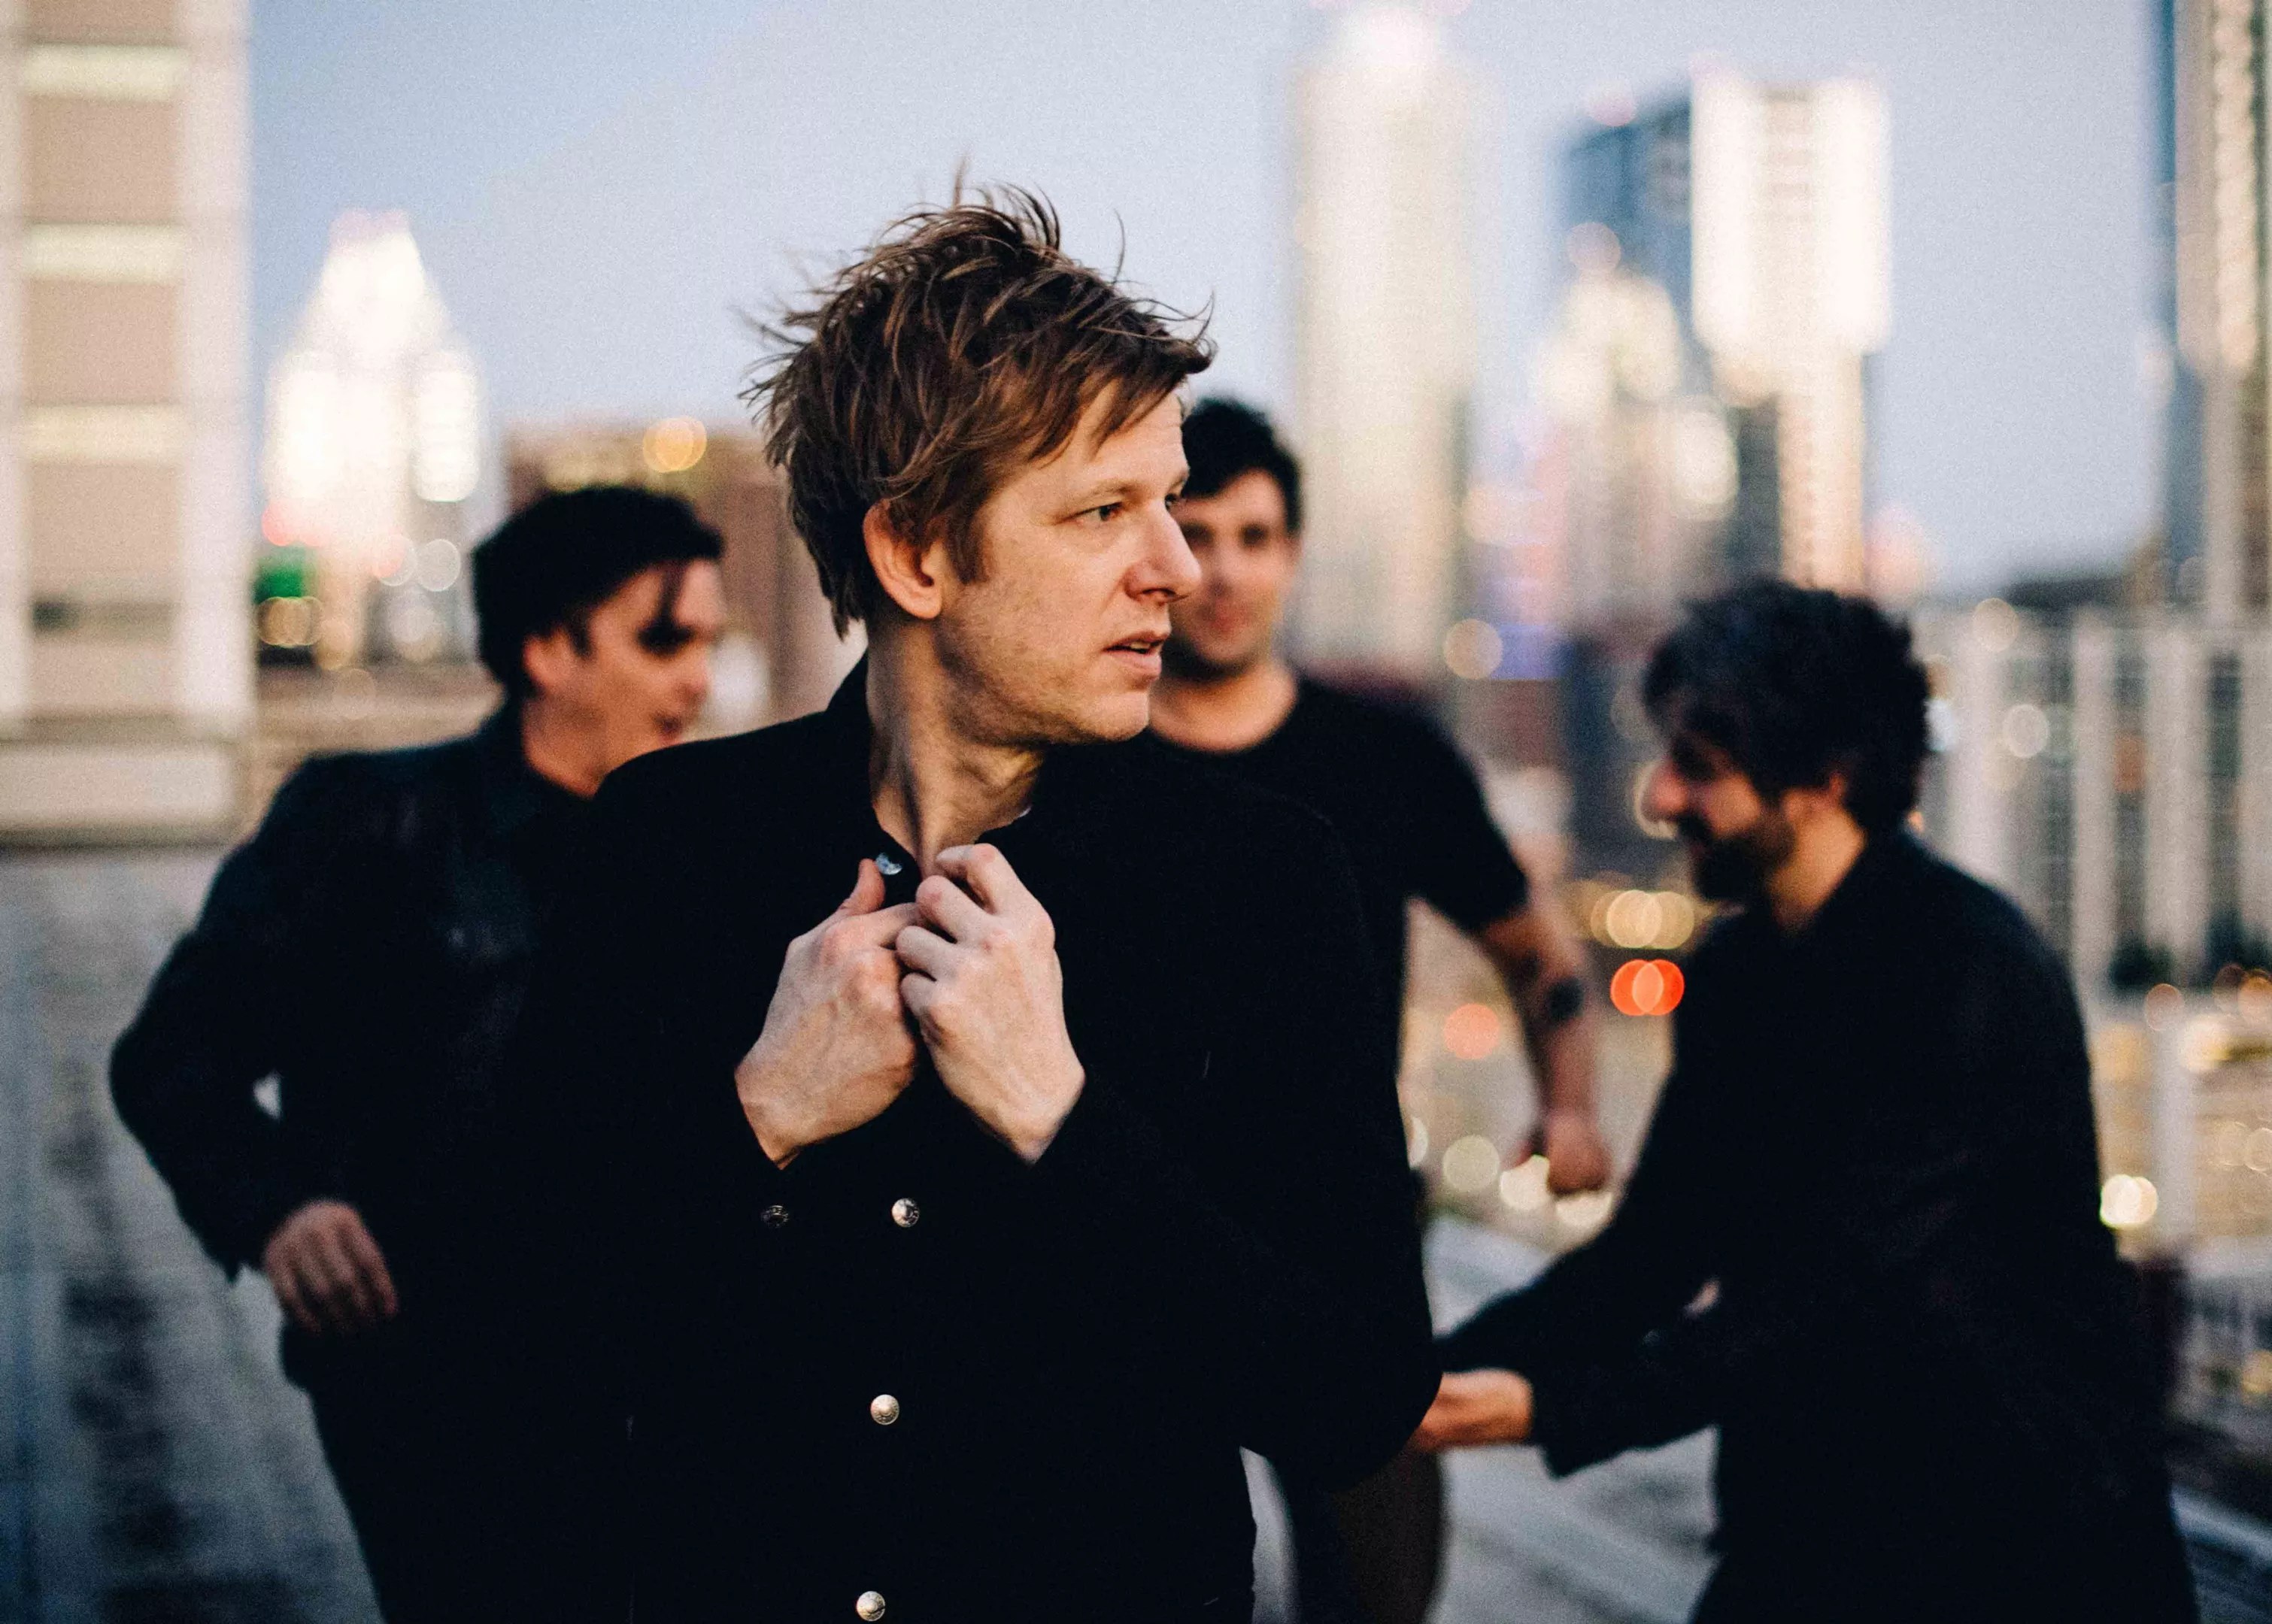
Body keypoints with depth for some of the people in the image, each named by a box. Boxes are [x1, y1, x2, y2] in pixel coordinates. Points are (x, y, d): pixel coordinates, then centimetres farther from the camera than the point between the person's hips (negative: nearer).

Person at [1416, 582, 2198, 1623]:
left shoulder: (1967, 967, -21)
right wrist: (1444, 1370, -8)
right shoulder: (1735, 972, 5)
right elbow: (1655, 1250, 6)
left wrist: (1547, 1407, -28)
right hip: (1810, 1517, 6)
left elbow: (1836, 1284, -25)